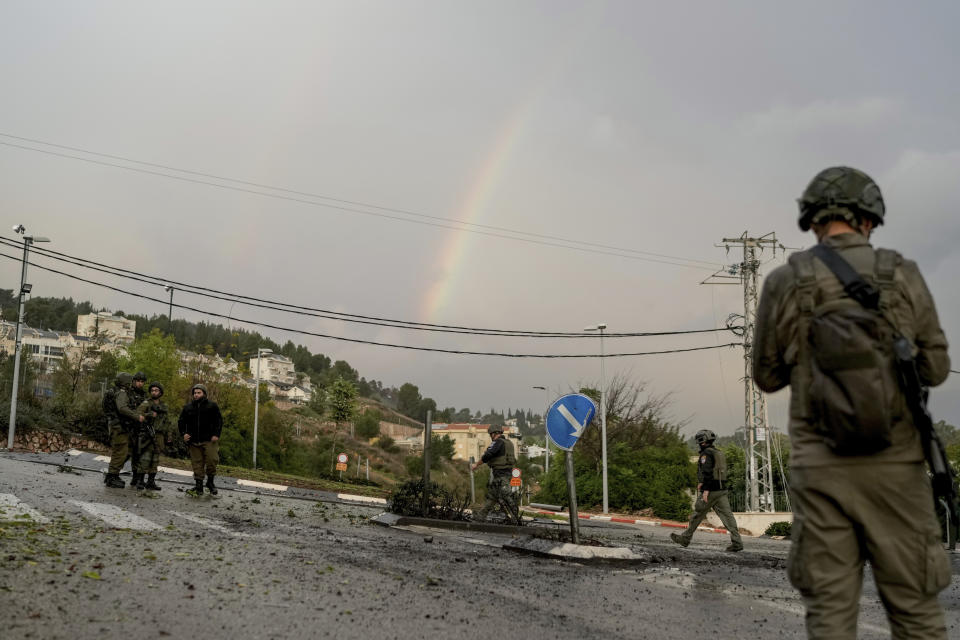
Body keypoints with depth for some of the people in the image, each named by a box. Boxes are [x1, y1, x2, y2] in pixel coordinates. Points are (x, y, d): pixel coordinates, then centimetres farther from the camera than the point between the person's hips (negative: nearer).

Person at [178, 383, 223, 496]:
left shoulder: (212, 406, 2)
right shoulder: (188, 407, 11)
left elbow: (219, 421, 2)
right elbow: (181, 421, 18)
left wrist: (216, 434, -9)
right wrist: (183, 433, 2)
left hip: (209, 440, -3)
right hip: (194, 441, 3)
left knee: (212, 460, -11)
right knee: (197, 464, 3)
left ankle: (210, 482, 11)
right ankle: (199, 487, 9)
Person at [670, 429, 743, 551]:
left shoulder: (706, 453, -9)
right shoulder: (719, 453, 19)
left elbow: (707, 472, -20)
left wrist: (706, 490, -23)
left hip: (710, 491, -8)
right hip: (721, 490, 8)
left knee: (697, 515, 5)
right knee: (727, 515, -1)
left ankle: (685, 538, 17)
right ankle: (737, 542, -11)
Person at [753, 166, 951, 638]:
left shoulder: (784, 282, -2)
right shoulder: (903, 276, -1)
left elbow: (768, 376, 8)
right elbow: (935, 369, 7)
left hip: (820, 467, 0)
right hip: (894, 467, 0)